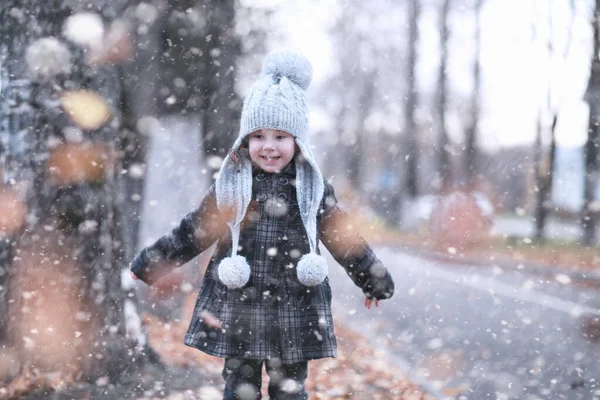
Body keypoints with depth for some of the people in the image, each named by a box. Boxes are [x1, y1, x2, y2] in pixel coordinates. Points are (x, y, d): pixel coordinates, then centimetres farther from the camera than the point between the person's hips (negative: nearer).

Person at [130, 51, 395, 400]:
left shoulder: (312, 190, 0)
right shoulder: (230, 188, 0)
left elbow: (345, 239, 9)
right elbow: (192, 232, 7)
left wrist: (376, 281, 16)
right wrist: (147, 264, 8)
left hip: (294, 315, 0)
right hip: (238, 313, 1)